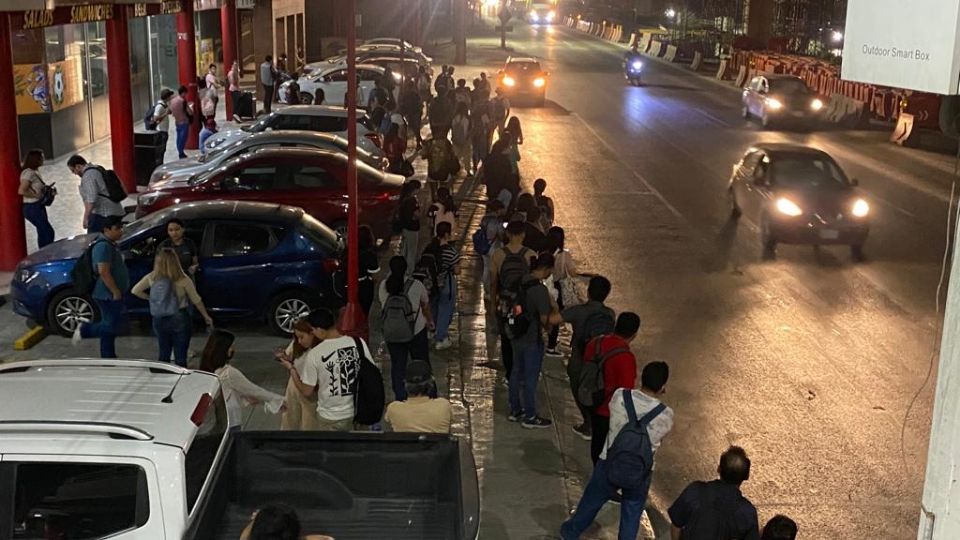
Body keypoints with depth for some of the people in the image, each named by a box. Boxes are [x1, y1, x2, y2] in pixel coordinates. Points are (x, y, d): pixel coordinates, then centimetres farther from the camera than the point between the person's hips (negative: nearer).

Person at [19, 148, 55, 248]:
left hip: (38, 206, 10)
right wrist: (37, 195, -18)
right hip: (32, 207, -10)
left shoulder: (35, 172, 11)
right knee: (48, 232, -9)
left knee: (43, 233, 14)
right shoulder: (28, 173, -17)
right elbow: (21, 191, -25)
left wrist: (48, 190, 5)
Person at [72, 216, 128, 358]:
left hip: (110, 295, 11)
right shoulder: (104, 246, -20)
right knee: (116, 326, -7)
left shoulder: (109, 244, 13)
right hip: (109, 295, -11)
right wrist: (116, 292, -22)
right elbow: (104, 272, -26)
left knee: (110, 327, 14)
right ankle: (84, 329, 4)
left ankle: (108, 359, 21)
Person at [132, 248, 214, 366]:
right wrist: (206, 317, 9)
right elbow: (196, 300, -3)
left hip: (159, 320, 3)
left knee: (163, 355, 16)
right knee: (180, 357, 4)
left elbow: (135, 291, 4)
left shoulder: (152, 278, -5)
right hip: (180, 319, -3)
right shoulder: (183, 280, -13)